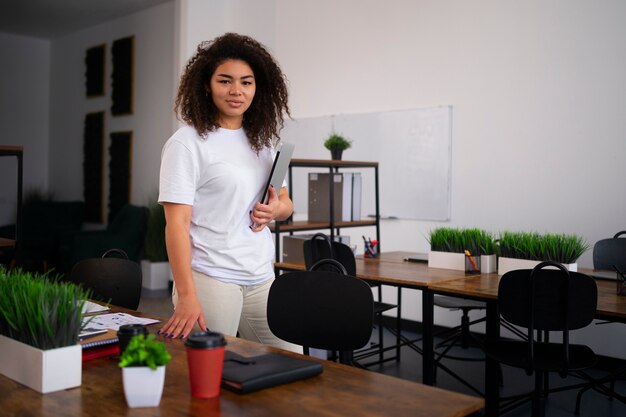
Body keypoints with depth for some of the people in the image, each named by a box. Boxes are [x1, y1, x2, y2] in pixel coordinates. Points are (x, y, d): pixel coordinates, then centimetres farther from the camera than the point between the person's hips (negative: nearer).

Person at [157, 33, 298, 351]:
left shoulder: (261, 140, 13)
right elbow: (177, 222, -13)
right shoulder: (187, 143, -7)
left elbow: (286, 202, 21)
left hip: (261, 279, 6)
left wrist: (276, 209, -4)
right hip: (211, 280, -6)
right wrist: (186, 296, -21)